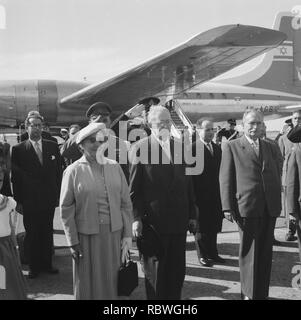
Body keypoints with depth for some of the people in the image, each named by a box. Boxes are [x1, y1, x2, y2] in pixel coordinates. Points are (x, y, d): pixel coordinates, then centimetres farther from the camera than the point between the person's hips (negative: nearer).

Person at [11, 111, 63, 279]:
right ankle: (34, 266, 20)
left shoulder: (52, 146, 6)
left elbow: (58, 172, 7)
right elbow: (15, 177, -2)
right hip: (29, 201, -2)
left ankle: (47, 264, 24)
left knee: (48, 233, 11)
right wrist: (18, 200, -5)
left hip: (49, 199, 2)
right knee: (32, 234, 7)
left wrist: (58, 194, 2)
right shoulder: (18, 149, -1)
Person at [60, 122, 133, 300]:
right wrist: (73, 242, -4)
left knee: (113, 280, 13)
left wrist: (128, 234, 3)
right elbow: (66, 209, -3)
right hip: (87, 235, -2)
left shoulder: (114, 167, 3)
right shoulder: (73, 171, -4)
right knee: (89, 283, 10)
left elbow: (126, 203, 6)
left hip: (114, 233, 3)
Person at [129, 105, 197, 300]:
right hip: (152, 221, -4)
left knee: (177, 270, 12)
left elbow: (188, 185, 11)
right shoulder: (140, 148, -4)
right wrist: (136, 218, -11)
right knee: (154, 271, 9)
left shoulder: (181, 147, 9)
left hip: (179, 221, 4)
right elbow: (133, 188, -6)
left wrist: (192, 215, 8)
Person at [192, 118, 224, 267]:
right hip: (201, 195, -6)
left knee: (213, 226, 14)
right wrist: (193, 195, -17)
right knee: (201, 227, 6)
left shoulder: (217, 148, 13)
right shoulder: (192, 148, -11)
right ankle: (203, 255, 18)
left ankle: (212, 253, 27)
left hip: (215, 195, 6)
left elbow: (220, 171, 15)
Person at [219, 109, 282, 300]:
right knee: (249, 252, 1)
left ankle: (262, 293, 21)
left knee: (266, 253, 10)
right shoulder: (232, 147, 2)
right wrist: (228, 207, -7)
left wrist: (278, 203, 9)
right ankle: (249, 293, 14)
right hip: (247, 207, -4)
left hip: (269, 208, 4)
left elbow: (276, 176, 17)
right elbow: (225, 179, -2)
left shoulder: (270, 148, 16)